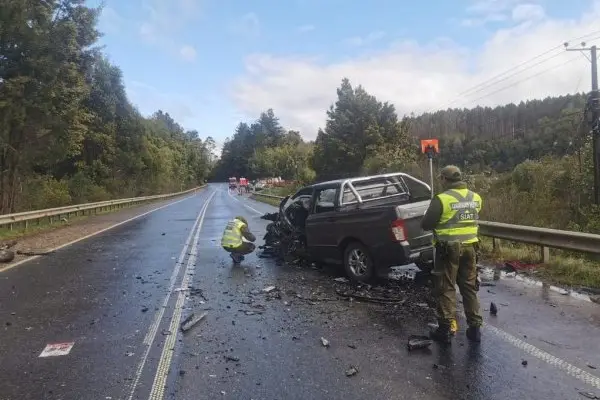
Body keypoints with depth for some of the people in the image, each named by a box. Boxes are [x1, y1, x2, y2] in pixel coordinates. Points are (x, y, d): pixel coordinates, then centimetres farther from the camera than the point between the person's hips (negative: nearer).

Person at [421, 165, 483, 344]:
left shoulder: (442, 199, -15)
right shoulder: (475, 198, 5)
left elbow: (425, 225, -12)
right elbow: (474, 219, 15)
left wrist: (439, 221, 9)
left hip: (449, 249, -6)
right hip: (470, 247, 6)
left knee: (445, 289, 5)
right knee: (469, 287, 17)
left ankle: (446, 329, 9)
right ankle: (475, 327, 22)